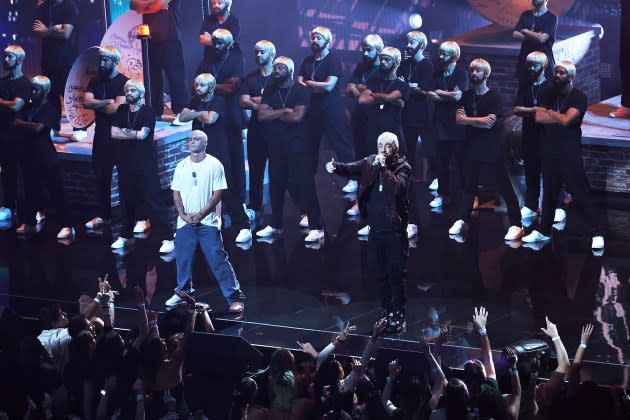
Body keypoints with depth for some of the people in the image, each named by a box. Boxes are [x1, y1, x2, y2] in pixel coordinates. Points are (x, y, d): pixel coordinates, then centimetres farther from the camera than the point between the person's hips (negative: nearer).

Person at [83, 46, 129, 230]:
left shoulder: (123, 82, -9)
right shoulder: (95, 81, 9)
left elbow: (116, 108, -18)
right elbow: (86, 102, -5)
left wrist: (97, 105, -5)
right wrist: (107, 102, -15)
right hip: (100, 134, 6)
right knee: (101, 177, 8)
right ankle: (103, 215, 15)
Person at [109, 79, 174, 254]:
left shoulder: (147, 112, -4)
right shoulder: (121, 110, 9)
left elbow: (142, 134, -16)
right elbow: (113, 133, -1)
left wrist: (125, 132, -3)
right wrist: (134, 134, -8)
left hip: (145, 163, -5)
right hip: (125, 163, 5)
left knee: (154, 199, -8)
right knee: (127, 200, 12)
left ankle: (166, 238, -11)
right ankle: (125, 235, 26)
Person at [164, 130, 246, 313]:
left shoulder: (214, 165, -4)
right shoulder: (181, 166, 7)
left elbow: (218, 194, -7)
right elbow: (176, 193, 8)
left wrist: (201, 214, -13)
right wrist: (184, 215, -6)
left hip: (208, 222, -4)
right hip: (185, 222, 4)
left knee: (219, 260, -8)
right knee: (183, 259, 9)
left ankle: (235, 297, -7)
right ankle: (182, 292, 28)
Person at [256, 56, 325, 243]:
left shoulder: (300, 91, -6)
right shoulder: (270, 92, 10)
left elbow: (297, 116, -18)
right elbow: (262, 114, -3)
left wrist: (274, 114, -5)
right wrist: (284, 111, -12)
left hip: (297, 145, -5)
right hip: (276, 145, 5)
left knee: (303, 185, -8)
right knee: (276, 185, 10)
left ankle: (316, 227, -7)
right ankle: (275, 224, 21)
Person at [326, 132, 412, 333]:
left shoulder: (402, 167, -7)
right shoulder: (370, 162, 5)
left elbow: (398, 186, -23)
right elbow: (350, 169, -5)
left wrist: (384, 167, -27)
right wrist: (334, 166, -25)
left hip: (394, 228, -5)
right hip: (375, 226, 5)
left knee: (396, 272, -2)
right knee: (378, 271, 12)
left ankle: (399, 314, 6)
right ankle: (387, 311, 24)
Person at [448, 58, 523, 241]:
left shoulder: (494, 96, -6)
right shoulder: (466, 96, 9)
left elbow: (490, 123, -15)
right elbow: (458, 119, -3)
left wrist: (467, 119, -7)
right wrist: (480, 120, -15)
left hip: (492, 149, -5)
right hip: (471, 147, 5)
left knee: (504, 187, -5)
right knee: (469, 185, 13)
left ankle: (516, 224, -4)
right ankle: (462, 220, 24)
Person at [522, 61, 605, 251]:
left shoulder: (578, 97, -7)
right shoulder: (550, 95, 11)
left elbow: (566, 120, -20)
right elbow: (538, 117, -4)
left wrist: (551, 113, -3)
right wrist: (560, 116, -13)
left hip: (570, 155, -6)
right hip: (550, 153, 6)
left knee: (581, 195, -6)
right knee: (549, 193, 14)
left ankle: (596, 234, -4)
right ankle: (543, 231, 24)